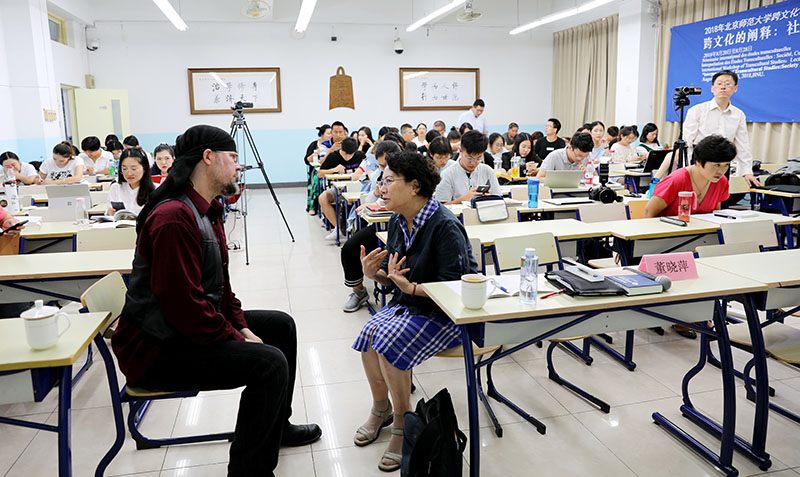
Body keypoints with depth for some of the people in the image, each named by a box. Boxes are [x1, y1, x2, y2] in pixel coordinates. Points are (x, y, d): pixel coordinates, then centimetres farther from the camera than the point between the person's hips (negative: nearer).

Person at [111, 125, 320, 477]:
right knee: (270, 362, -24)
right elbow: (185, 307, -29)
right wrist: (238, 340, -19)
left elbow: (220, 282, 14)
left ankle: (276, 426, 32)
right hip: (157, 349, -11)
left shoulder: (207, 210, 10)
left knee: (281, 325, 15)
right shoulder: (174, 217, -25)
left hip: (198, 325, 11)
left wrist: (241, 328, 3)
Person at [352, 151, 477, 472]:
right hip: (409, 304, 7)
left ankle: (402, 424, -3)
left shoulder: (444, 226, -21)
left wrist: (411, 287, -32)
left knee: (389, 341, -26)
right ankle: (381, 409, 10)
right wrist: (374, 274, -11)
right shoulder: (398, 222, 4)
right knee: (368, 333, -16)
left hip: (446, 313, -7)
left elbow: (455, 285, -22)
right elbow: (393, 277, 10)